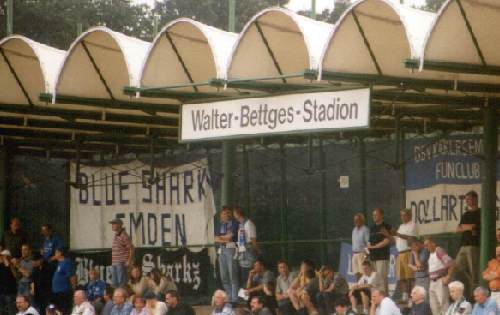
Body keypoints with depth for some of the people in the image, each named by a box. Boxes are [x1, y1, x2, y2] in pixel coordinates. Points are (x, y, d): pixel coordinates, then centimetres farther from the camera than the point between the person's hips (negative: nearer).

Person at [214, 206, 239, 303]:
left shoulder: (234, 223, -1)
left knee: (233, 275, -10)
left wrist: (221, 237, 6)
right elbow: (216, 239, 10)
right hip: (222, 250, 7)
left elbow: (230, 236, -9)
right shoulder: (221, 225, 18)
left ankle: (235, 298, -10)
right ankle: (228, 296, 14)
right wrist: (225, 239, -5)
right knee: (224, 276, 7)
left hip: (231, 249, -7)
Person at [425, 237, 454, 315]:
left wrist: (448, 277, -19)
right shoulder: (430, 253, 15)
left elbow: (450, 263, -20)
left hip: (440, 281, -9)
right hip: (432, 282, 9)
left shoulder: (439, 251, -12)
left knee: (443, 303, -12)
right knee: (434, 305, 9)